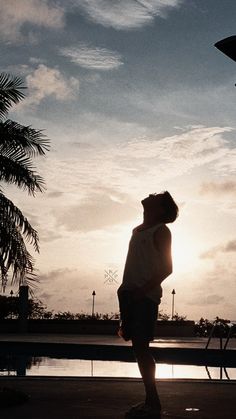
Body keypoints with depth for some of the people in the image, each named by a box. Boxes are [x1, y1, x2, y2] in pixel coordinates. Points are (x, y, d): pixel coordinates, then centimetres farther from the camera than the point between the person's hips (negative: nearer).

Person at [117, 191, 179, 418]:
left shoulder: (160, 231, -3)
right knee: (138, 347, 6)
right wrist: (126, 290, 17)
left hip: (145, 296, -8)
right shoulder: (138, 230, 20)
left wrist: (142, 290, -19)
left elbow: (166, 268, -10)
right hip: (130, 294, 8)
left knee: (141, 346, -11)